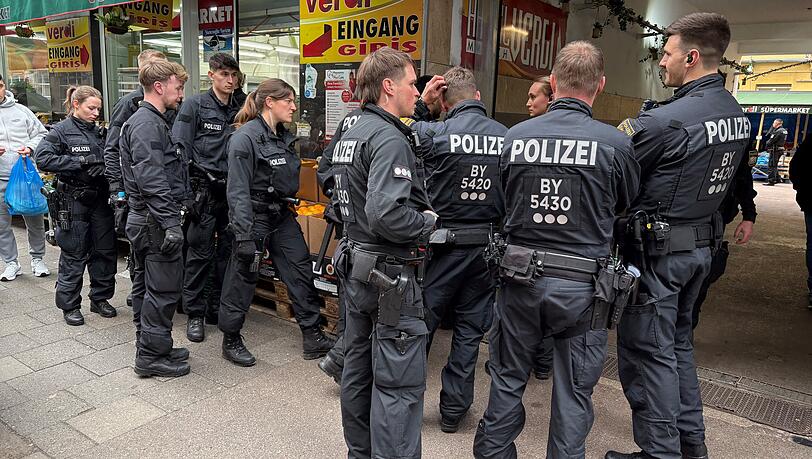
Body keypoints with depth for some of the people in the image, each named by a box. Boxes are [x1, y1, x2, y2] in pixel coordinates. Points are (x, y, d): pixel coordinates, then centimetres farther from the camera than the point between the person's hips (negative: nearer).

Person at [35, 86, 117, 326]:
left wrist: (104, 167, -1)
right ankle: (69, 306, 15)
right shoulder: (61, 131, -5)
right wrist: (80, 163, -19)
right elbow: (43, 158, -16)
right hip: (74, 200, -6)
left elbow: (108, 160, 21)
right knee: (74, 254, 2)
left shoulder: (99, 132, 12)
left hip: (100, 198, 6)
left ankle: (100, 298, 25)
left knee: (105, 250, 10)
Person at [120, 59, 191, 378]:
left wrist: (169, 218, 23)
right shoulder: (148, 124, -16)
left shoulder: (149, 121, 18)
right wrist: (171, 223, -27)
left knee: (146, 285, 16)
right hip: (155, 221, -11)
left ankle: (149, 349, 28)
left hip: (143, 220, 11)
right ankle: (152, 356, 7)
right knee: (164, 288, -3)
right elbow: (151, 179, -25)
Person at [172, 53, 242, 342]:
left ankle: (218, 308, 21)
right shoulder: (195, 105, -1)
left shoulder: (239, 110, 13)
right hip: (204, 190, -5)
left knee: (228, 251, 9)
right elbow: (180, 150, -7)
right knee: (200, 252, -2)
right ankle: (195, 313, 10)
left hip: (232, 191, 5)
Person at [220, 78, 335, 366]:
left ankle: (313, 339, 18)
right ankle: (231, 341, 24)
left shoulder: (285, 137, 10)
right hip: (255, 216, -8)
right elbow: (238, 190, -20)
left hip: (282, 215, 8)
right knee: (243, 279, 4)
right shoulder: (245, 137, -15)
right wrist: (244, 235, -24)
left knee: (301, 272, 7)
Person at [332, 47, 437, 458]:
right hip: (389, 274, -10)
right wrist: (428, 221, -12)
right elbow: (386, 215, -30)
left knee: (359, 370, 19)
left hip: (356, 265, 10)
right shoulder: (389, 138, -19)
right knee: (399, 384, -1)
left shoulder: (350, 134, 11)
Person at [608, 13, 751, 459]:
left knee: (648, 353, 4)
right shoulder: (737, 114, 6)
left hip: (657, 249, -9)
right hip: (702, 244, 9)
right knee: (678, 343, 21)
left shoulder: (665, 120, -21)